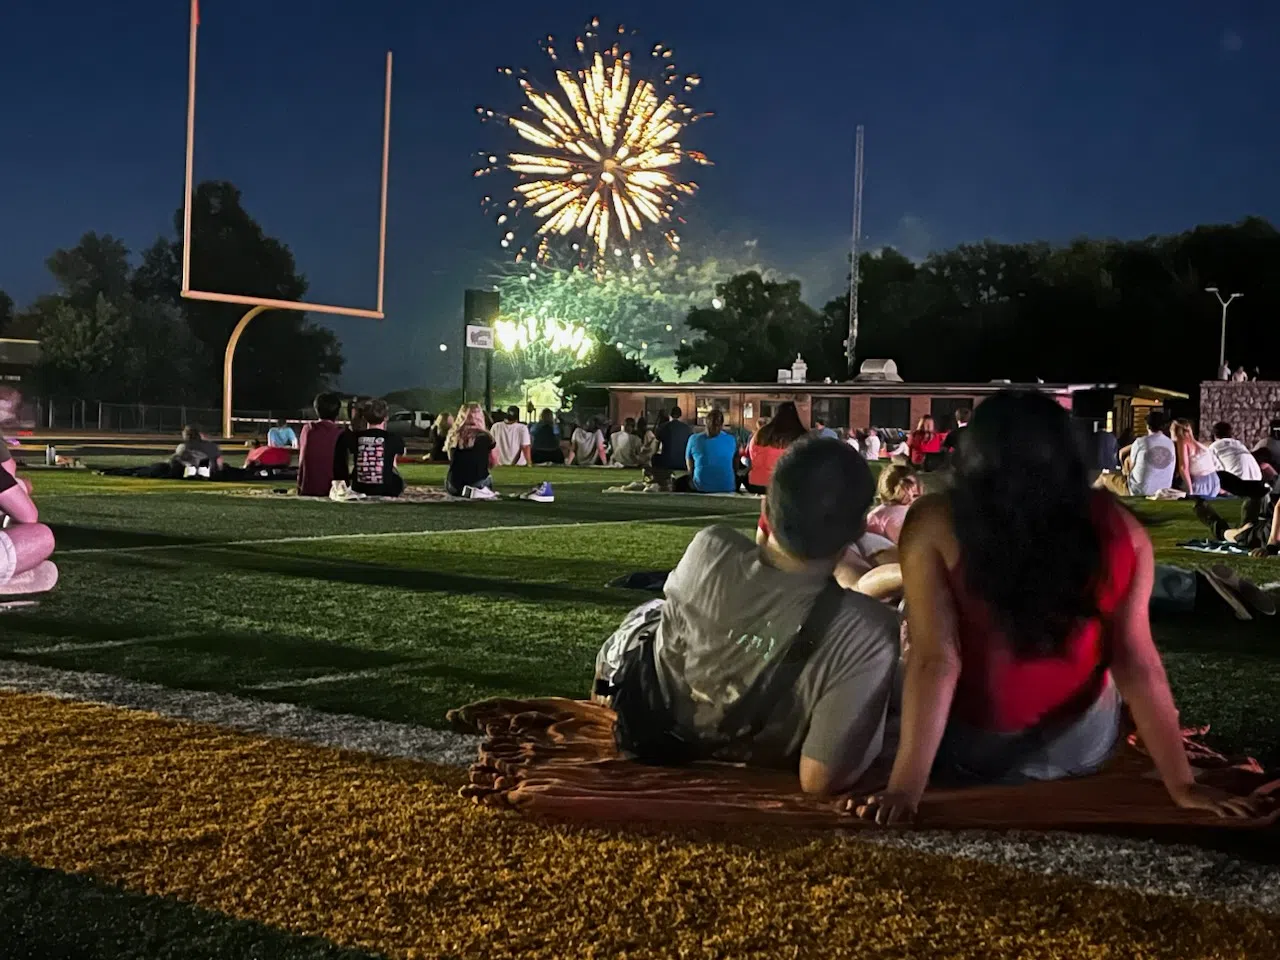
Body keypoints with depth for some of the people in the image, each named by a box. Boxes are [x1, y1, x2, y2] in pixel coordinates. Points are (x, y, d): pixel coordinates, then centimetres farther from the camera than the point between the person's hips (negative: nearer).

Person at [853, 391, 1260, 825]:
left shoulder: (936, 526, -24)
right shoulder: (1116, 529, -17)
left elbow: (935, 659, -26)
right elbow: (1136, 662, -15)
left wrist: (905, 788, -23)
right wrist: (1181, 783, -7)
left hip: (968, 752, -2)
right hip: (1080, 744, 2)